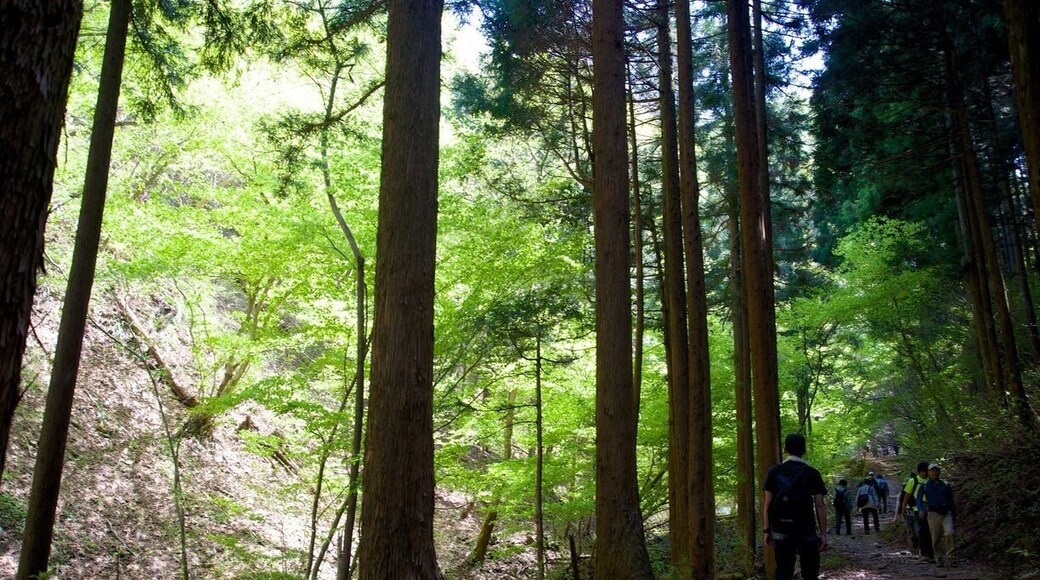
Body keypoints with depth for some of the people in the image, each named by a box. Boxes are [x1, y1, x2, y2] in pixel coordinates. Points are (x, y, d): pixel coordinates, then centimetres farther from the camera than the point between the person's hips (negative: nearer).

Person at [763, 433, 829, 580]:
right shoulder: (812, 473, -2)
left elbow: (767, 503, -1)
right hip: (806, 529, -1)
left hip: (781, 530, 1)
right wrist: (823, 533, -1)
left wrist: (767, 530, 4)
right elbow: (820, 506, -5)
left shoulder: (773, 472, 1)